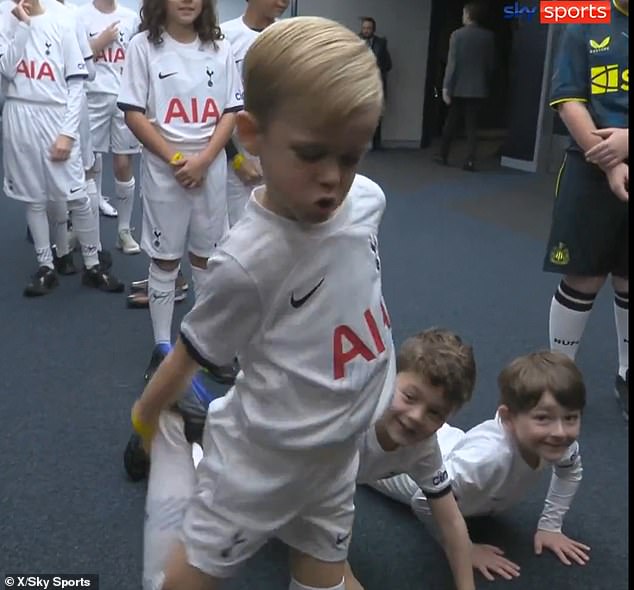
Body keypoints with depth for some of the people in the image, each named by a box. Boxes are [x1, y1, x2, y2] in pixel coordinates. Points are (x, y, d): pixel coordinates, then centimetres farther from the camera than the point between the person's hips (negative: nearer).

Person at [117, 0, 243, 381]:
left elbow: (231, 112, 3)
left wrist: (203, 160, -10)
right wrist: (175, 159, -12)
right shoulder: (144, 46, -3)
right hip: (164, 171, -2)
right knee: (165, 259, 5)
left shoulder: (220, 48, 4)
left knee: (207, 257, 11)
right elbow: (133, 114, -6)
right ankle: (163, 347, 17)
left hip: (211, 170, 3)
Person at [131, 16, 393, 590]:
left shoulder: (368, 200, -15)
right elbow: (193, 353, -14)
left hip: (339, 444, 5)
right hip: (266, 453, -5)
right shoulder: (248, 261, -30)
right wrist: (147, 413, 1)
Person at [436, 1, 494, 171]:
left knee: (451, 123, 13)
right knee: (472, 126, 4)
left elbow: (452, 63, -12)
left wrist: (446, 87, -11)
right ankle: (470, 161, -3)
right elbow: (491, 63, 5)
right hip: (478, 88, 2)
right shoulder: (488, 36, 1)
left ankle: (443, 156, 23)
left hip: (459, 87, -2)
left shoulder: (457, 34, -9)